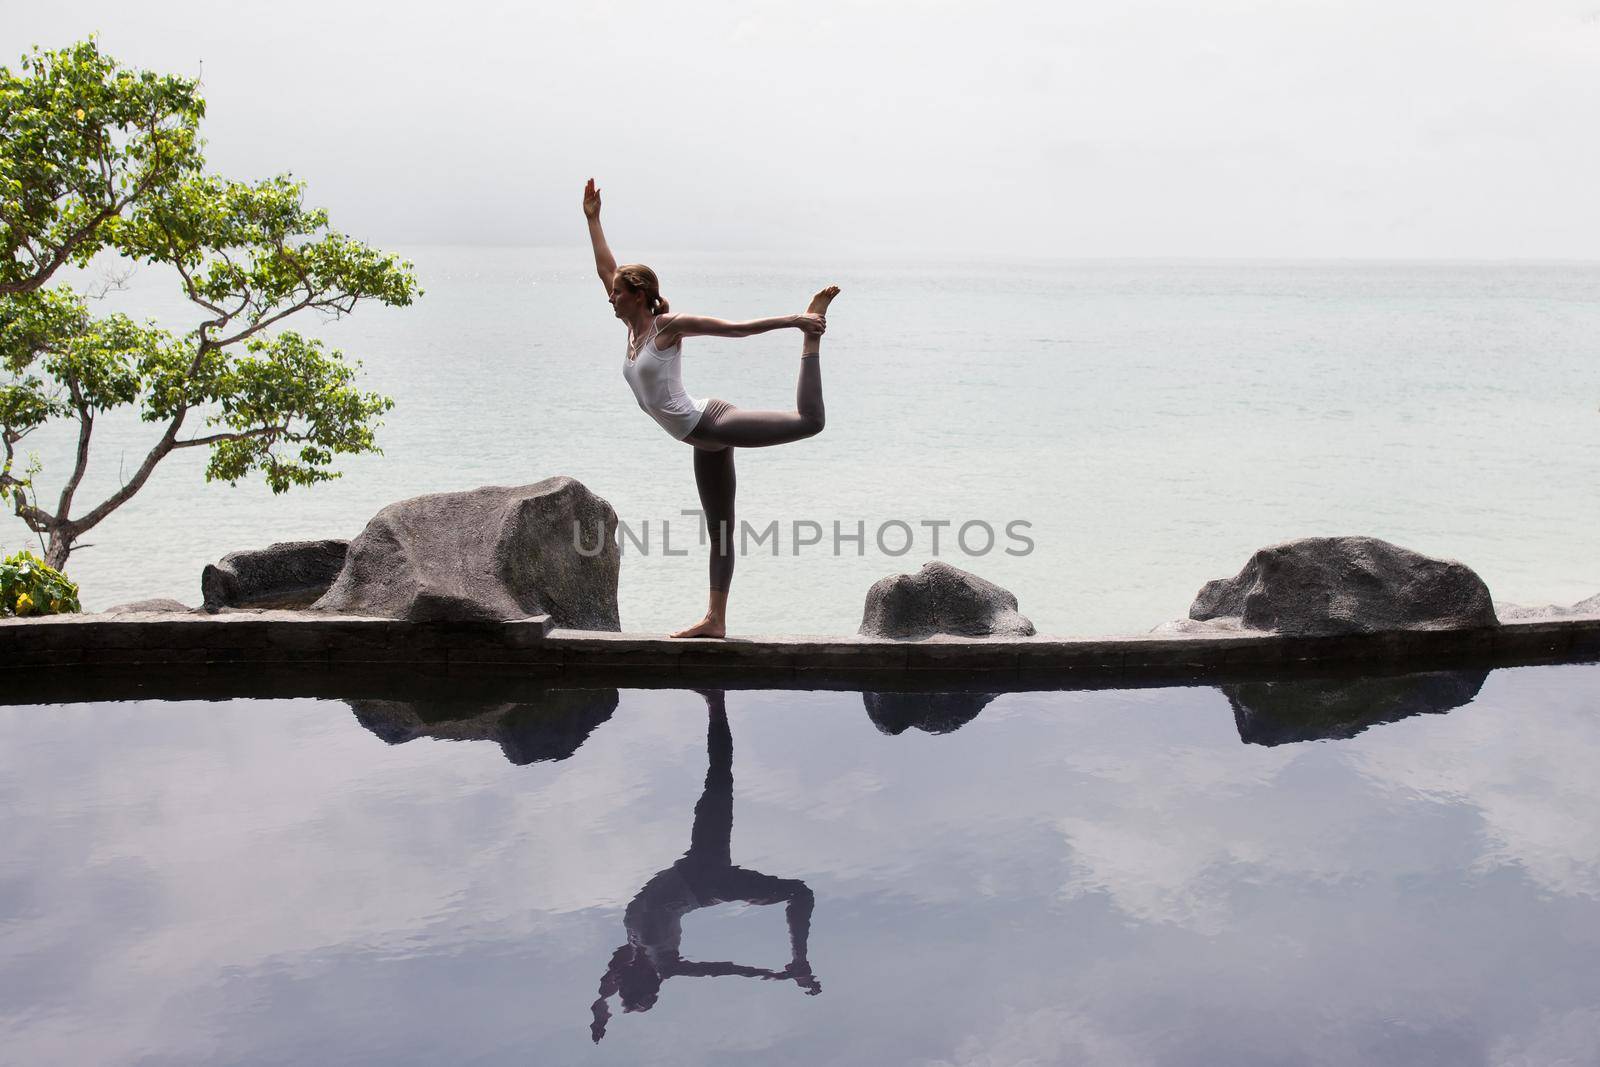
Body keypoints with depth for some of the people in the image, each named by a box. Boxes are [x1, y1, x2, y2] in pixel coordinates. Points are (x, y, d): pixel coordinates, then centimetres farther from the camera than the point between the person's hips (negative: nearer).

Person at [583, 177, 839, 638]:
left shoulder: (669, 325, -9)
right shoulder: (635, 327, 12)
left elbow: (737, 327, -11)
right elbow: (606, 269, 21)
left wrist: (791, 321, -15)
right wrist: (592, 219, 23)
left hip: (709, 422, -8)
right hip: (703, 440, 8)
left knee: (808, 421, -23)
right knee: (719, 530, 10)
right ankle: (715, 620, 13)